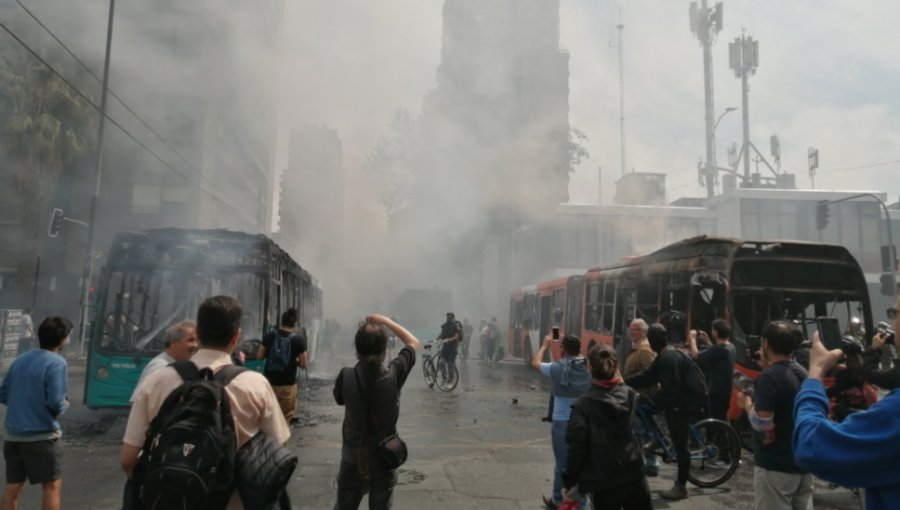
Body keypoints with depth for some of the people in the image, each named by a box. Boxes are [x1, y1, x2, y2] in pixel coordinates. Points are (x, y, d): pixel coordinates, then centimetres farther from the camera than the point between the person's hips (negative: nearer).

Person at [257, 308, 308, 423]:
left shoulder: (269, 336, -4)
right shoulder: (298, 339, -10)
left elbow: (259, 356, 5)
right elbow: (303, 364, -6)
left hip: (269, 382, 3)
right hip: (287, 385, -3)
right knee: (285, 417, 11)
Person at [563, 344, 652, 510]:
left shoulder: (583, 405, -15)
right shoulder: (631, 395, -1)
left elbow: (576, 447, -17)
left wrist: (568, 482, -6)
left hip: (603, 483, -4)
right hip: (634, 476, 4)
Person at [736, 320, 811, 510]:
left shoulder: (769, 377, -20)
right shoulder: (801, 372, 8)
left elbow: (761, 424, -25)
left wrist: (747, 404, -6)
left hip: (775, 466, -8)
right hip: (803, 461, 9)